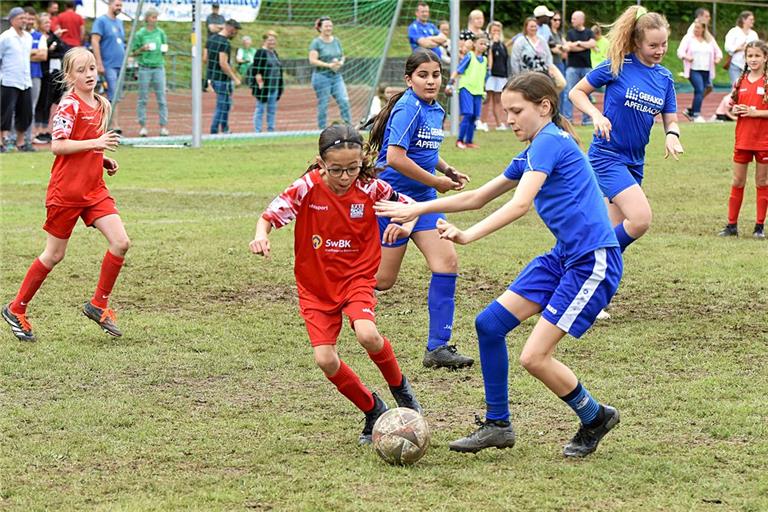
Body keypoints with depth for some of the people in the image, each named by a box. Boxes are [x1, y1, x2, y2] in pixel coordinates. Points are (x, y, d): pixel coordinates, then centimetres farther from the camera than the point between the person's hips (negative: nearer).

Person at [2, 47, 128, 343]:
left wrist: (103, 160, 8)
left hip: (94, 190, 7)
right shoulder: (70, 105, -13)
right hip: (66, 191, -7)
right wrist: (95, 143, -26)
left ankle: (99, 305, 6)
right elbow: (57, 146, -21)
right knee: (54, 255, 3)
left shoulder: (100, 106, 11)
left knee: (121, 243, -8)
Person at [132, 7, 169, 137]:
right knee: (143, 98, 2)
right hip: (145, 68, -2)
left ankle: (163, 126, 2)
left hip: (159, 67, 2)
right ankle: (142, 126, 8)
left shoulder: (161, 33, 8)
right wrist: (142, 49, -15)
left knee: (161, 98, -1)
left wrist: (164, 50, -6)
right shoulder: (140, 34, 0)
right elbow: (134, 52, 4)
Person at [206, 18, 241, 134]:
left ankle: (225, 130, 26)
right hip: (222, 79, -9)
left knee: (226, 104, 21)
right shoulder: (224, 43, -19)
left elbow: (206, 58, 15)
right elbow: (223, 64, -24)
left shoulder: (211, 39, 9)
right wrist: (235, 78, -18)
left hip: (212, 77, 9)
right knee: (222, 107, -1)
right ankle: (213, 133, 0)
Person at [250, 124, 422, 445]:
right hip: (315, 286, 1)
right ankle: (374, 412, 13)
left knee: (368, 335, -29)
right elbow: (270, 215, -17)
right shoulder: (307, 188, -15)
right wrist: (261, 236, -38)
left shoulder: (370, 188, -11)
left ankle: (399, 387, 3)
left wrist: (405, 226, -17)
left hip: (357, 277, -1)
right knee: (325, 360, -11)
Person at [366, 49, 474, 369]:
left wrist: (448, 171, 9)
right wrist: (436, 181, -15)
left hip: (421, 198, 8)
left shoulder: (435, 110, 10)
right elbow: (395, 157, -25)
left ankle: (438, 348, -3)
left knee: (447, 262, -5)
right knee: (382, 279, -3)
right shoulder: (408, 109, -17)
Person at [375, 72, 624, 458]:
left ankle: (596, 418, 12)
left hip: (593, 262, -10)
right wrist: (417, 209, 20)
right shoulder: (532, 154, 16)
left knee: (534, 356, -11)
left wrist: (469, 236, -34)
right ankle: (497, 425, 13)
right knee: (489, 323, 4)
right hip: (563, 256, 10)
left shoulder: (549, 142, -13)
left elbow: (519, 204, -26)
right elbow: (477, 198, 24)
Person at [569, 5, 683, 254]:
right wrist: (596, 115, -19)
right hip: (607, 155, -7)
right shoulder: (617, 66, -10)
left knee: (616, 231, 9)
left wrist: (672, 134, -14)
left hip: (634, 162, 7)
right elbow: (576, 92, -2)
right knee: (641, 219, -23)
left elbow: (671, 121, 10)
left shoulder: (665, 77, 6)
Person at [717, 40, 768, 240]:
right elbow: (732, 105, 17)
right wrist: (735, 109, -4)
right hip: (743, 139, 4)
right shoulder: (741, 81, 7)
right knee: (737, 182, 6)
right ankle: (732, 225, 12)